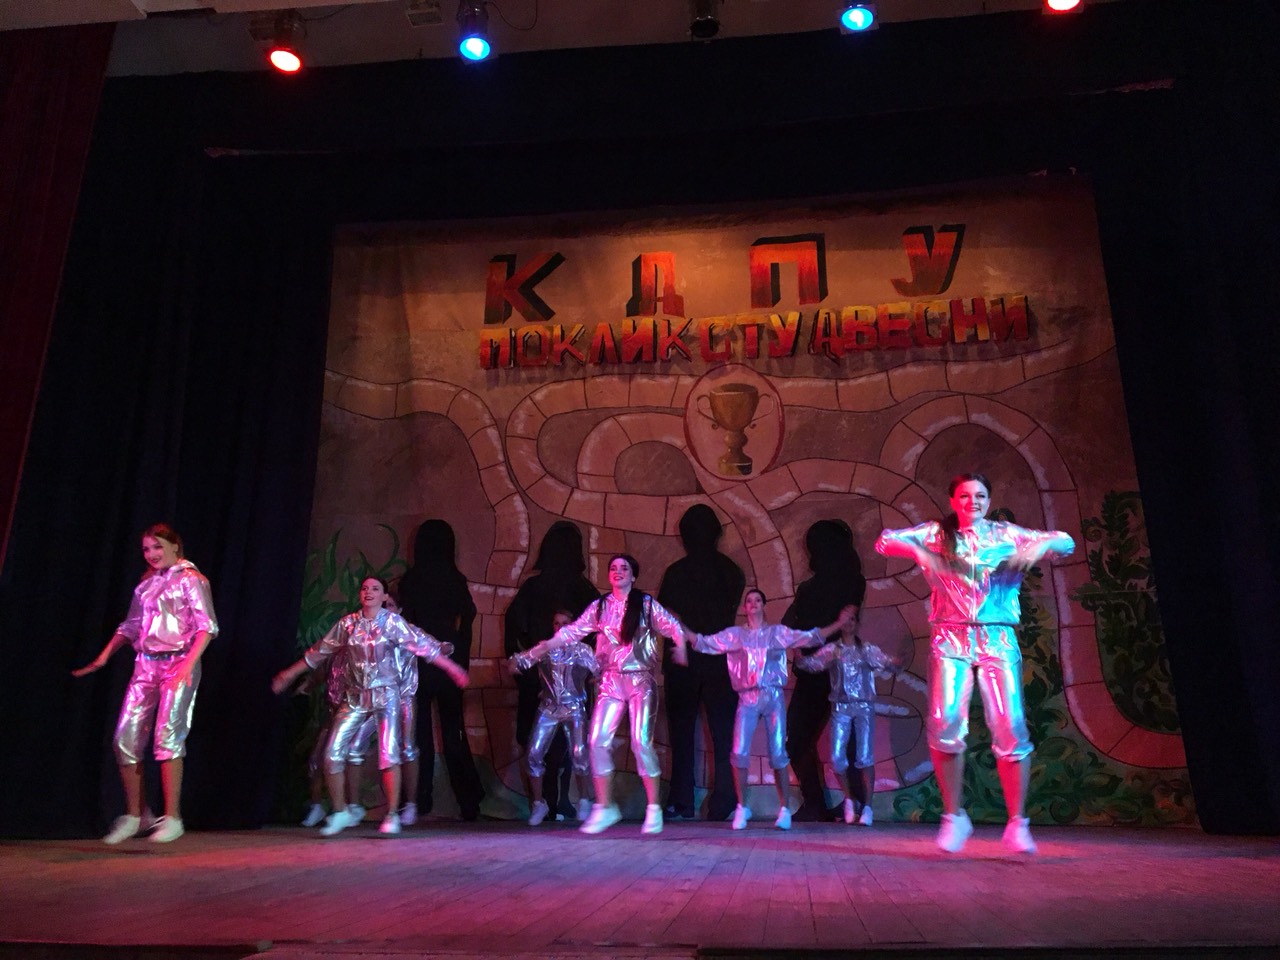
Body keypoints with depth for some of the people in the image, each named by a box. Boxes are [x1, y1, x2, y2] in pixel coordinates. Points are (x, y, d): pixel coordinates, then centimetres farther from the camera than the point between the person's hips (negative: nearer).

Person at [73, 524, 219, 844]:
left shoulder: (190, 579, -3)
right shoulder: (146, 583, 15)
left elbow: (207, 626, -11)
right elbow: (130, 626, 22)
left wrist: (189, 664, -21)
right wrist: (103, 657, 13)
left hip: (178, 664, -6)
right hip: (146, 664, 6)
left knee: (167, 736, -12)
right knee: (125, 737, 1)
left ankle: (172, 818, -4)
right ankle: (133, 816, 15)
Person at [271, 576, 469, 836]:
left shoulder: (393, 622, -3)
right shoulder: (348, 623, 5)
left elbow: (424, 646, -5)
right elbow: (320, 651, 13)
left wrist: (453, 669, -10)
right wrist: (290, 674, 18)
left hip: (385, 695, -3)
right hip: (355, 696, 3)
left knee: (389, 754, -10)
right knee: (333, 754, -2)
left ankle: (392, 815, 0)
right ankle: (340, 812, 15)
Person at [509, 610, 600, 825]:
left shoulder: (582, 650, 4)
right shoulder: (545, 648, 6)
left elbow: (600, 669, -1)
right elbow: (523, 659, -2)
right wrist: (515, 662, -22)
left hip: (574, 708, -2)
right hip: (549, 708, 2)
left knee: (579, 754, -16)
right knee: (533, 755, -5)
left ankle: (584, 801, 6)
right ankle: (538, 803, 14)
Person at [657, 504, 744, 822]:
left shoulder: (675, 572, -7)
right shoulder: (731, 571, -1)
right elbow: (732, 612, 6)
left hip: (682, 662, -1)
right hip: (721, 661, 1)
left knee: (681, 731, 8)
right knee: (723, 731, 6)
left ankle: (681, 801, 8)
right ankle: (723, 801, 0)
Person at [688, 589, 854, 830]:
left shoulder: (778, 632, 11)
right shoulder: (734, 634, 11)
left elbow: (810, 637, 8)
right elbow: (704, 643, 8)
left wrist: (839, 623, 2)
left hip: (773, 697, 0)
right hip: (747, 699, 0)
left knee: (778, 754, -2)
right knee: (740, 753, -8)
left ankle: (784, 809, 6)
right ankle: (741, 808, 6)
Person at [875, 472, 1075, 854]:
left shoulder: (1006, 535, 14)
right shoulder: (935, 533, 12)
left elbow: (1066, 541, 14)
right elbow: (884, 541, 6)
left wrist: (1041, 545, -8)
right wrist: (917, 550, -13)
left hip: (998, 641, 1)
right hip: (951, 640, -1)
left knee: (1010, 729, -9)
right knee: (945, 725, -16)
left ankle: (1017, 824, 4)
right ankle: (953, 817, 2)